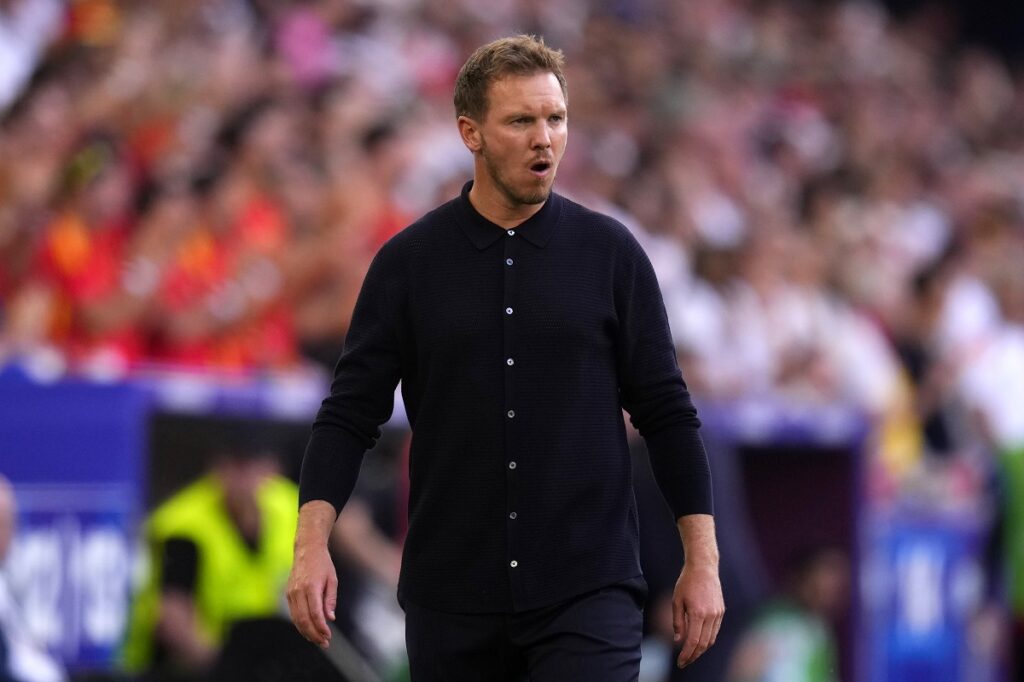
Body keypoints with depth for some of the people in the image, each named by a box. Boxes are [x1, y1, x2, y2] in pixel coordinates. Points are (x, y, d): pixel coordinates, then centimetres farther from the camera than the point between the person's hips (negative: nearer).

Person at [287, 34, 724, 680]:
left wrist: (703, 559, -2)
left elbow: (666, 410, 3)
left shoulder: (610, 254, 1)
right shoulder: (410, 262, 1)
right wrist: (312, 544, -13)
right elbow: (352, 412, 0)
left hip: (588, 588, -1)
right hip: (452, 596, 1)